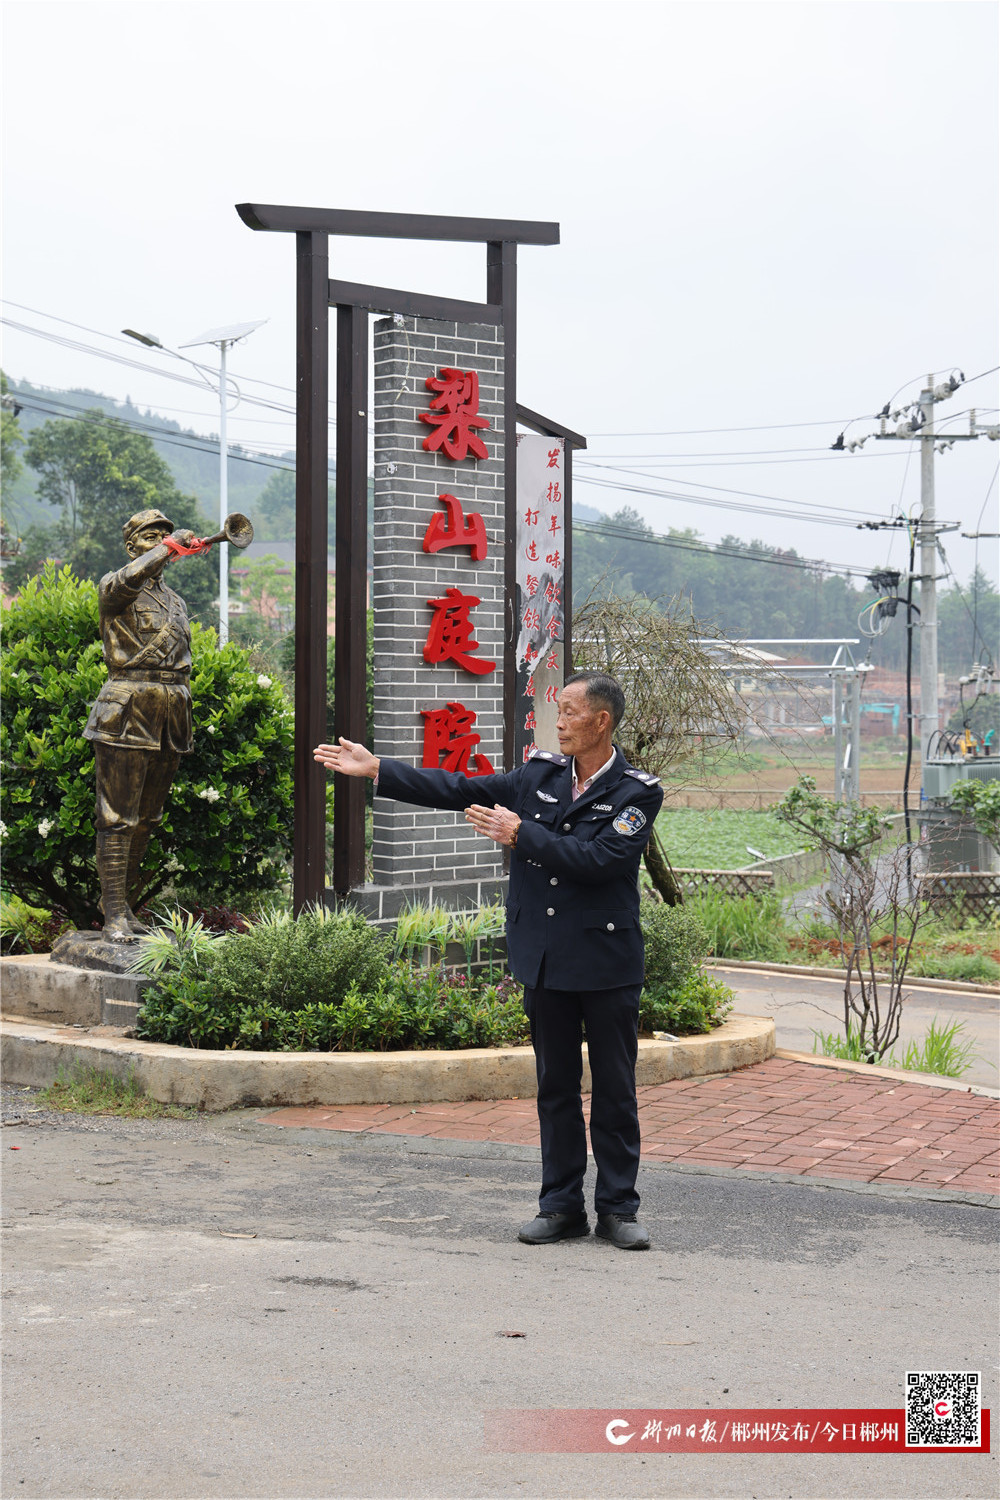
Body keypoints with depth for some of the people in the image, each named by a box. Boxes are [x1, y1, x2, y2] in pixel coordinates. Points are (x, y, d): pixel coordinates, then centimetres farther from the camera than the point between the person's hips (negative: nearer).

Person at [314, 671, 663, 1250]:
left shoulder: (638, 791, -8)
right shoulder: (540, 773, 7)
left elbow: (599, 858, -20)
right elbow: (460, 790, 9)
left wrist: (522, 835, -17)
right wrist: (375, 769, 6)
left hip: (607, 963, -4)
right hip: (545, 959, 5)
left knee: (614, 1089, 3)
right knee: (556, 1087, 10)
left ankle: (618, 1208, 13)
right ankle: (562, 1206, 19)